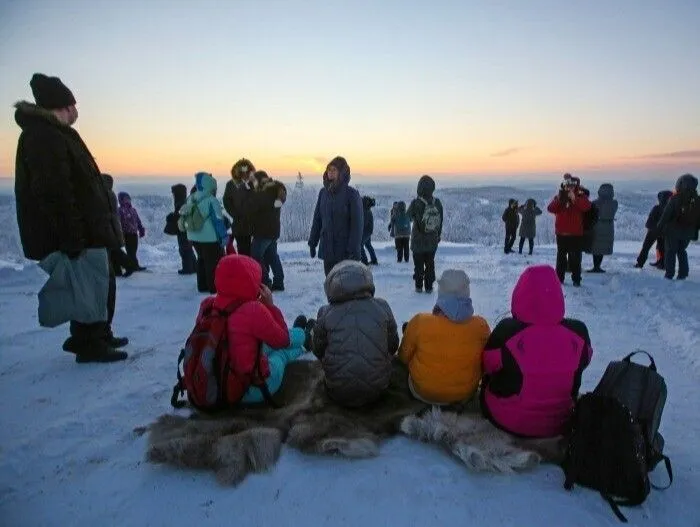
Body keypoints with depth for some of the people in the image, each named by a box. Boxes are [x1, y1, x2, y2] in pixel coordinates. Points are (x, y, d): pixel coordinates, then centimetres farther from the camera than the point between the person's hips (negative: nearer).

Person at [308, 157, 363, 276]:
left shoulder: (351, 194, -8)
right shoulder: (323, 192, 6)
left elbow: (357, 224, -11)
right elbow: (317, 219, 12)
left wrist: (353, 250, -16)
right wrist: (312, 242, 9)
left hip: (345, 252, -5)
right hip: (327, 250, 5)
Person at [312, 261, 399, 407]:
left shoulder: (326, 314, -12)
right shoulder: (382, 307, -9)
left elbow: (318, 350, 3)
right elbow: (393, 345, 4)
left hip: (339, 394, -1)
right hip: (378, 390, 1)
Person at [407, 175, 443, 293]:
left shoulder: (416, 203, -20)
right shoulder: (437, 203, -7)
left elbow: (409, 217, -2)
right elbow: (440, 222, 2)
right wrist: (438, 236, 15)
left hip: (418, 241, -3)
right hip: (432, 241, 3)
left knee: (418, 264, 9)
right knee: (430, 263, 13)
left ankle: (419, 286, 14)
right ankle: (429, 286, 15)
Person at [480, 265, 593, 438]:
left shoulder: (507, 332, -25)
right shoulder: (579, 332, -18)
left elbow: (487, 365, -7)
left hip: (506, 421, -2)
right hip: (559, 425, 3)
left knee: (490, 376, 24)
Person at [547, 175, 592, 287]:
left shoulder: (580, 196, 0)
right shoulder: (558, 197, 6)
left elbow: (587, 207, -20)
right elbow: (550, 208, -9)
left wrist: (574, 199, -30)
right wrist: (558, 199, -23)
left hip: (576, 233, -2)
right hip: (561, 233, 2)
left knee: (575, 258, 0)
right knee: (561, 257, 10)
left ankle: (576, 279, 6)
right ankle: (559, 278, 17)